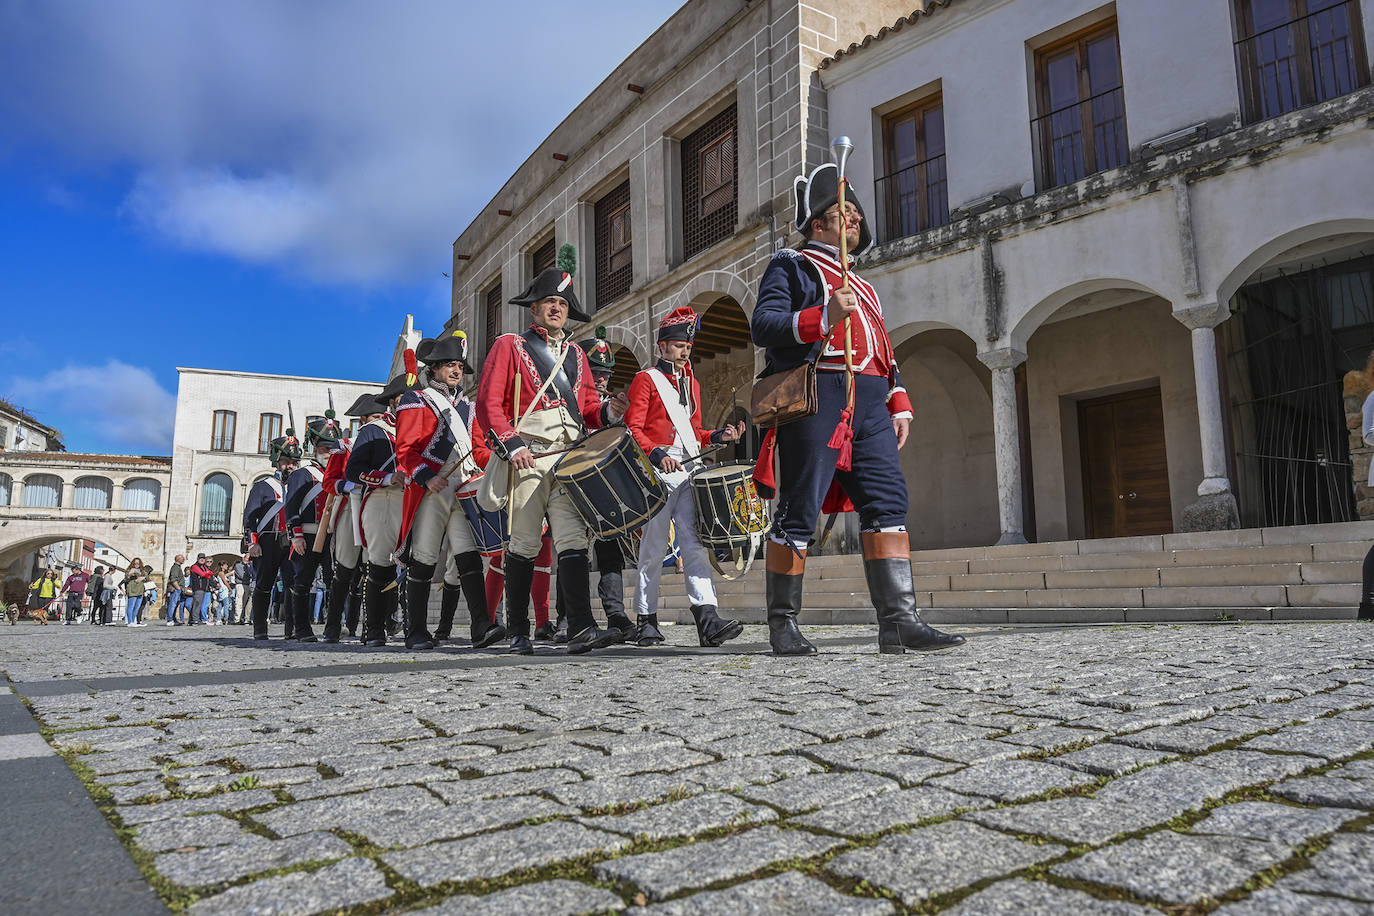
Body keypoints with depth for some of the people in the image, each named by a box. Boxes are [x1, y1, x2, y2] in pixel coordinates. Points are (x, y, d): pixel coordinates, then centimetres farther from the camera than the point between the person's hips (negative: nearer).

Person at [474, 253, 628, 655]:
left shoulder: (575, 354, 23)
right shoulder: (509, 346, 8)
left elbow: (587, 408, 20)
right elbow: (488, 403, -1)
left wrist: (609, 411, -3)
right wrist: (511, 445, -14)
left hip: (571, 459, 4)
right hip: (528, 458, -3)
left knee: (573, 540, -8)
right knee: (523, 546, 1)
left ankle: (580, 629, -13)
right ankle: (518, 634, 13)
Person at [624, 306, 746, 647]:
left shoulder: (691, 383, 23)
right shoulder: (645, 380, 2)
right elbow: (632, 429, -6)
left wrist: (717, 436, 7)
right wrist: (657, 454, -20)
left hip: (689, 471, 5)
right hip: (657, 474, -5)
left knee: (695, 542, -6)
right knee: (654, 548, 0)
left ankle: (707, 619, -12)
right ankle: (645, 620, 12)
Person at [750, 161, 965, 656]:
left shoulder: (860, 285, 30)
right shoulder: (790, 266, 8)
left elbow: (880, 350, 29)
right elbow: (761, 326, -7)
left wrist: (898, 404, 16)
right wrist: (824, 317, -20)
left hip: (868, 403, 7)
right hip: (816, 397, -7)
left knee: (888, 501, -4)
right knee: (799, 510, -6)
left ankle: (898, 621, -3)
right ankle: (782, 624, 4)